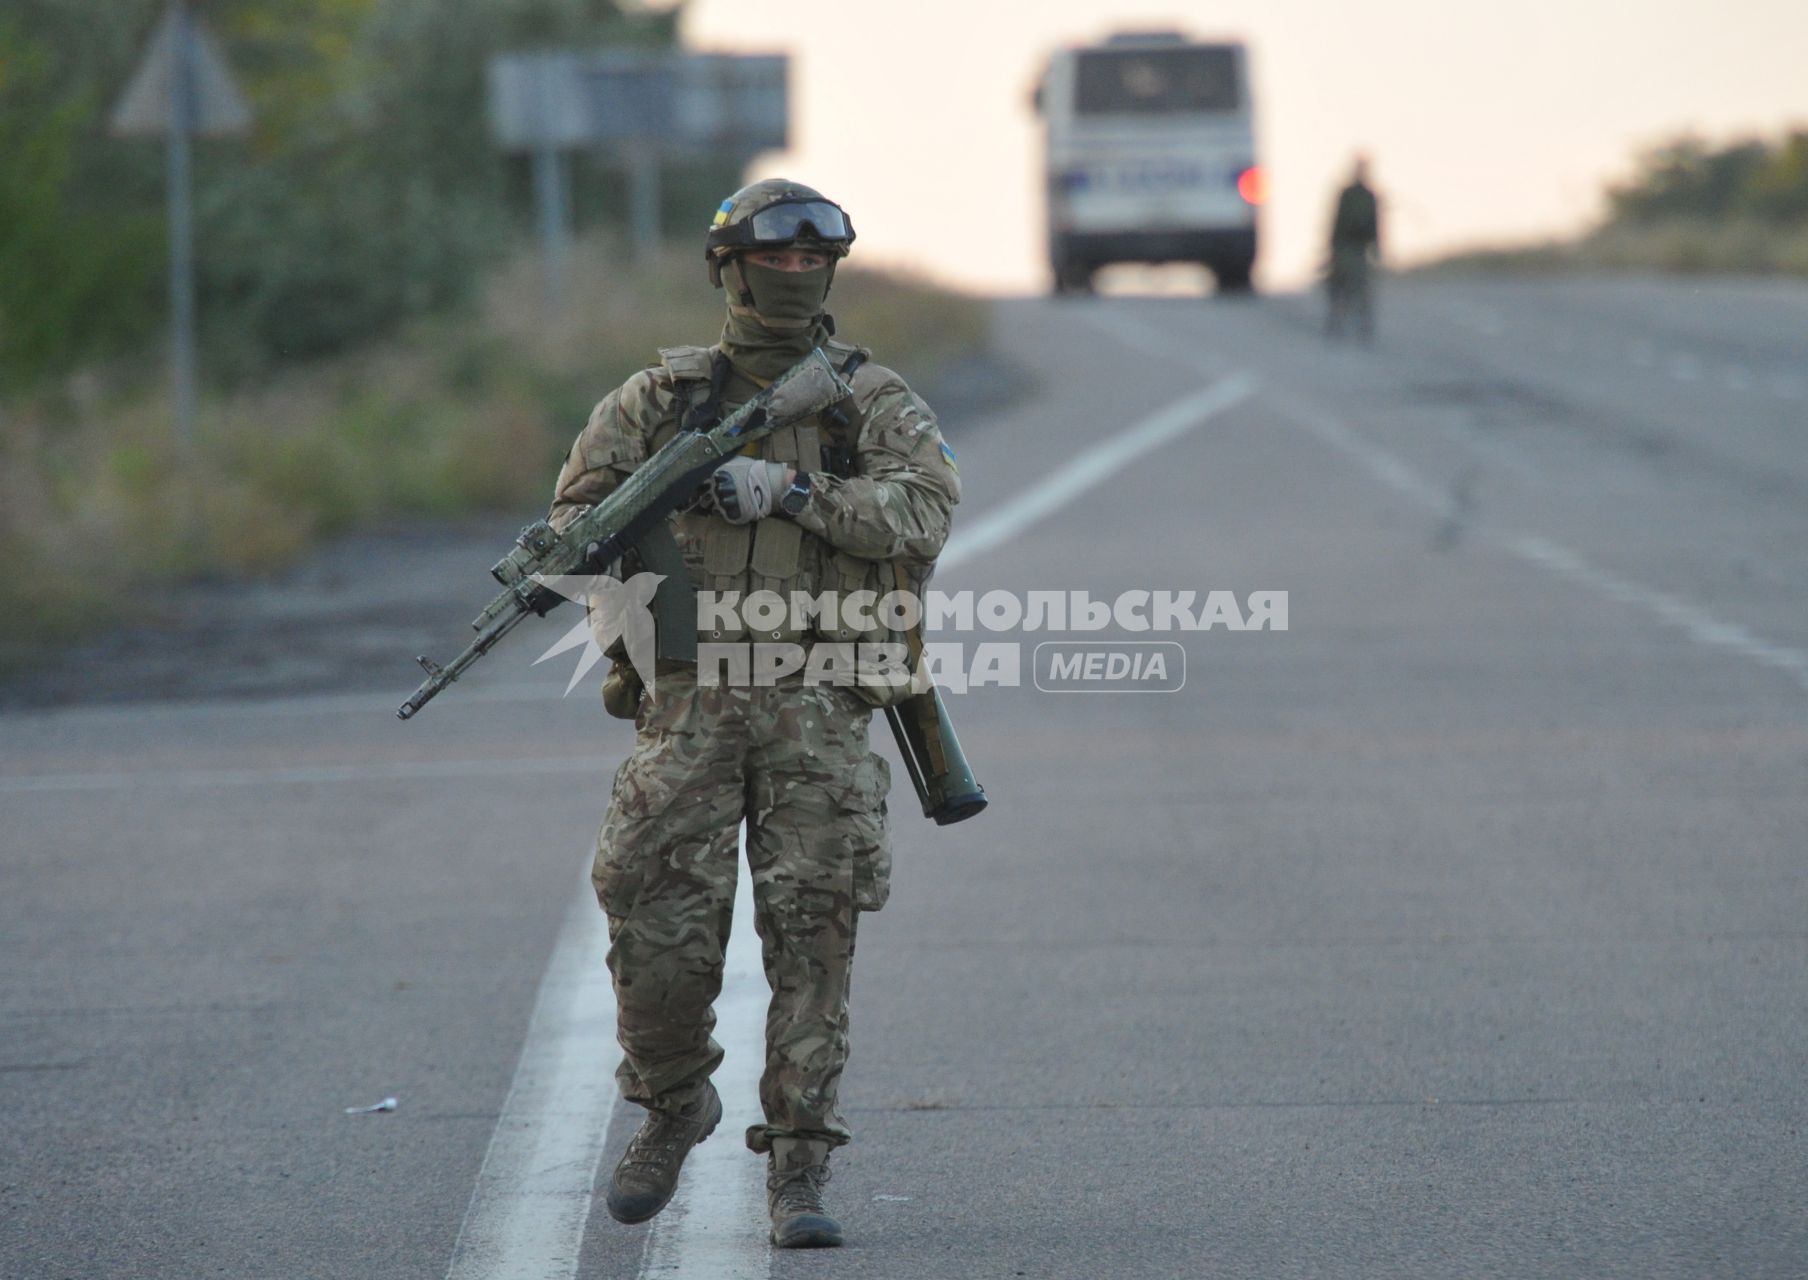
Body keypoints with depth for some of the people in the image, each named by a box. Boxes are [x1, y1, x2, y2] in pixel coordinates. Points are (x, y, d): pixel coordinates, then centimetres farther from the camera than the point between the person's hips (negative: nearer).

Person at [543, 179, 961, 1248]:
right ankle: (675, 1109, 22)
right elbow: (581, 506, 13)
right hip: (691, 702, 1)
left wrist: (790, 488, -19)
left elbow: (925, 510, -10)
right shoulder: (665, 396, 10)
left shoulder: (874, 400, 6)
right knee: (661, 926, -5)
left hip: (820, 711, -1)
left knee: (813, 936, -5)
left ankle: (799, 1169, 0)